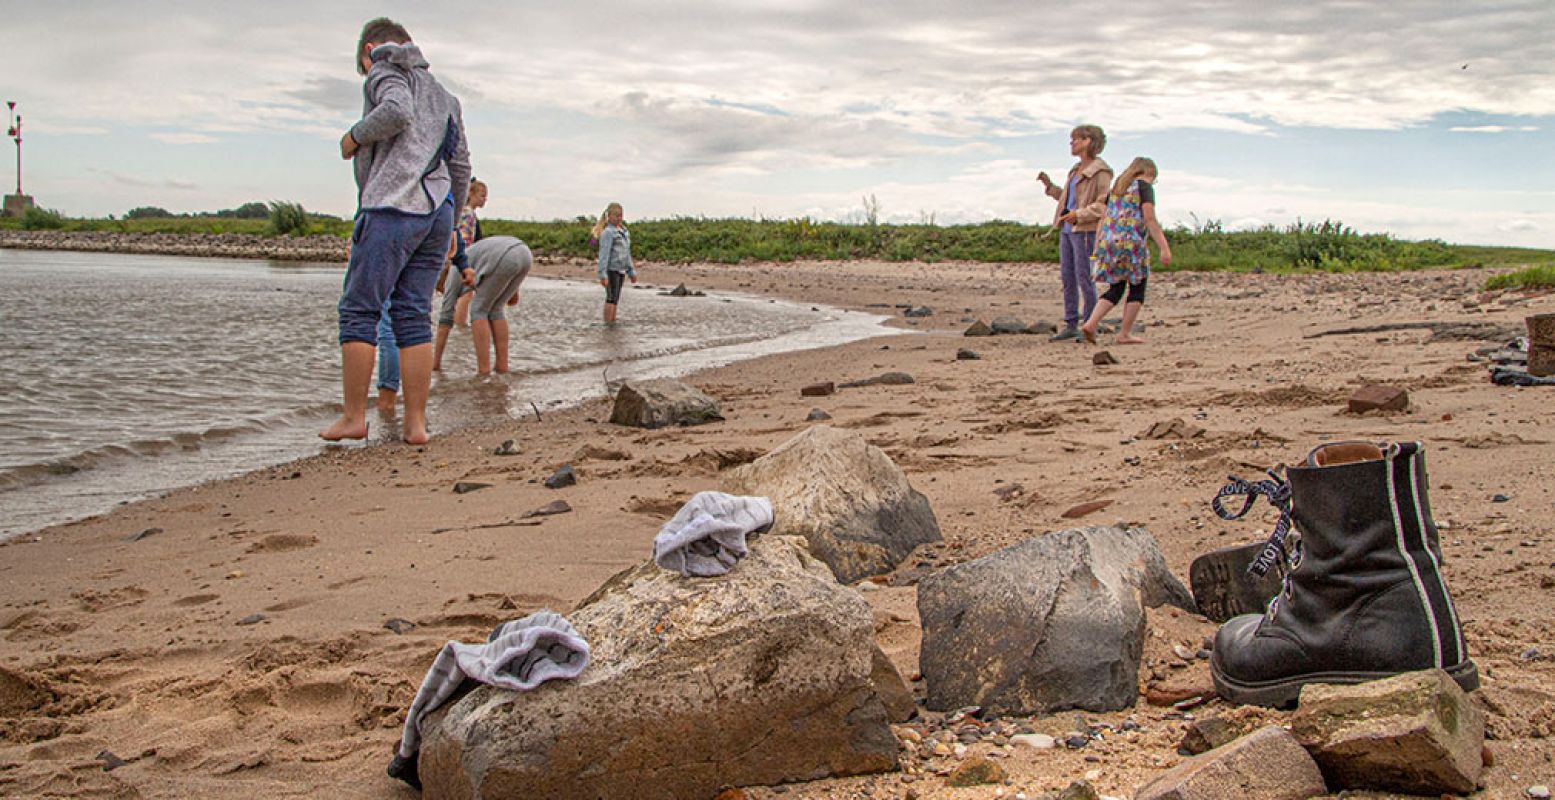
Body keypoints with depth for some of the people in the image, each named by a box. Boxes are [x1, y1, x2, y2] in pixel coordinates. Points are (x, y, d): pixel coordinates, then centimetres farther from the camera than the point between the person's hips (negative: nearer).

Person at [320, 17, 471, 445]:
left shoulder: (385, 69, 5)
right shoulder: (442, 93, 27)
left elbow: (397, 110, -19)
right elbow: (461, 166, 24)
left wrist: (355, 136, -4)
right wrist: (450, 221, 29)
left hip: (393, 205, -7)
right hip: (438, 209, 7)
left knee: (359, 310, -2)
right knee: (413, 316, 5)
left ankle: (353, 417, -2)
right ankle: (415, 423, 1)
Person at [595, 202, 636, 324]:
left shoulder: (623, 231, 13)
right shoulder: (608, 232, -12)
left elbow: (627, 253, 20)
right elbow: (604, 254, -18)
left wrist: (632, 272, 20)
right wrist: (602, 274, -24)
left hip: (621, 270, 8)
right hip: (611, 270, -8)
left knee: (615, 299, 11)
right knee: (611, 298, -9)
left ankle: (613, 323, 16)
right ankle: (608, 323, -7)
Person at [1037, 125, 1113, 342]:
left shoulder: (1100, 171, -9)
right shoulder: (1077, 169, 17)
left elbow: (1105, 204, -16)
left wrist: (1079, 215, -23)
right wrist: (1050, 186, 17)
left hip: (1085, 231, -8)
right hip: (1067, 229, 9)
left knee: (1084, 279, -6)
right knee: (1067, 278, 7)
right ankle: (1071, 325, 12)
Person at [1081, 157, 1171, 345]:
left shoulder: (1116, 187, 19)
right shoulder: (1144, 186, 0)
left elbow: (1103, 220, 17)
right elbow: (1150, 219, -11)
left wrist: (1097, 248, 20)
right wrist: (1164, 248, -14)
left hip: (1108, 242, 6)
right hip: (1131, 243, -6)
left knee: (1116, 289, 14)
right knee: (1137, 288, 7)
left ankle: (1091, 323, -2)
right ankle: (1125, 333, 6)